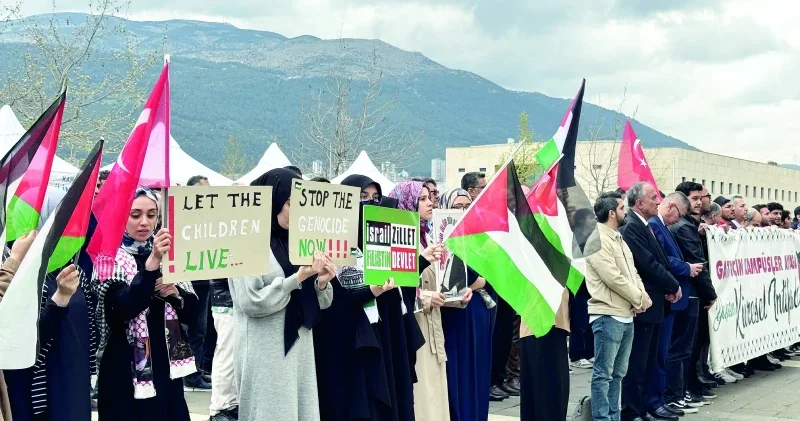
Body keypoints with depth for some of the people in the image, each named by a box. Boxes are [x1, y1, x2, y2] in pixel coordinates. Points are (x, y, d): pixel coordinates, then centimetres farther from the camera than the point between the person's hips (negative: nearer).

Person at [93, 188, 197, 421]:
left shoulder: (167, 252, 8)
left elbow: (192, 307, 11)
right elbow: (121, 309, -22)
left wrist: (175, 293, -10)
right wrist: (151, 263, -29)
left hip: (166, 365, 5)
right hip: (127, 370, -5)